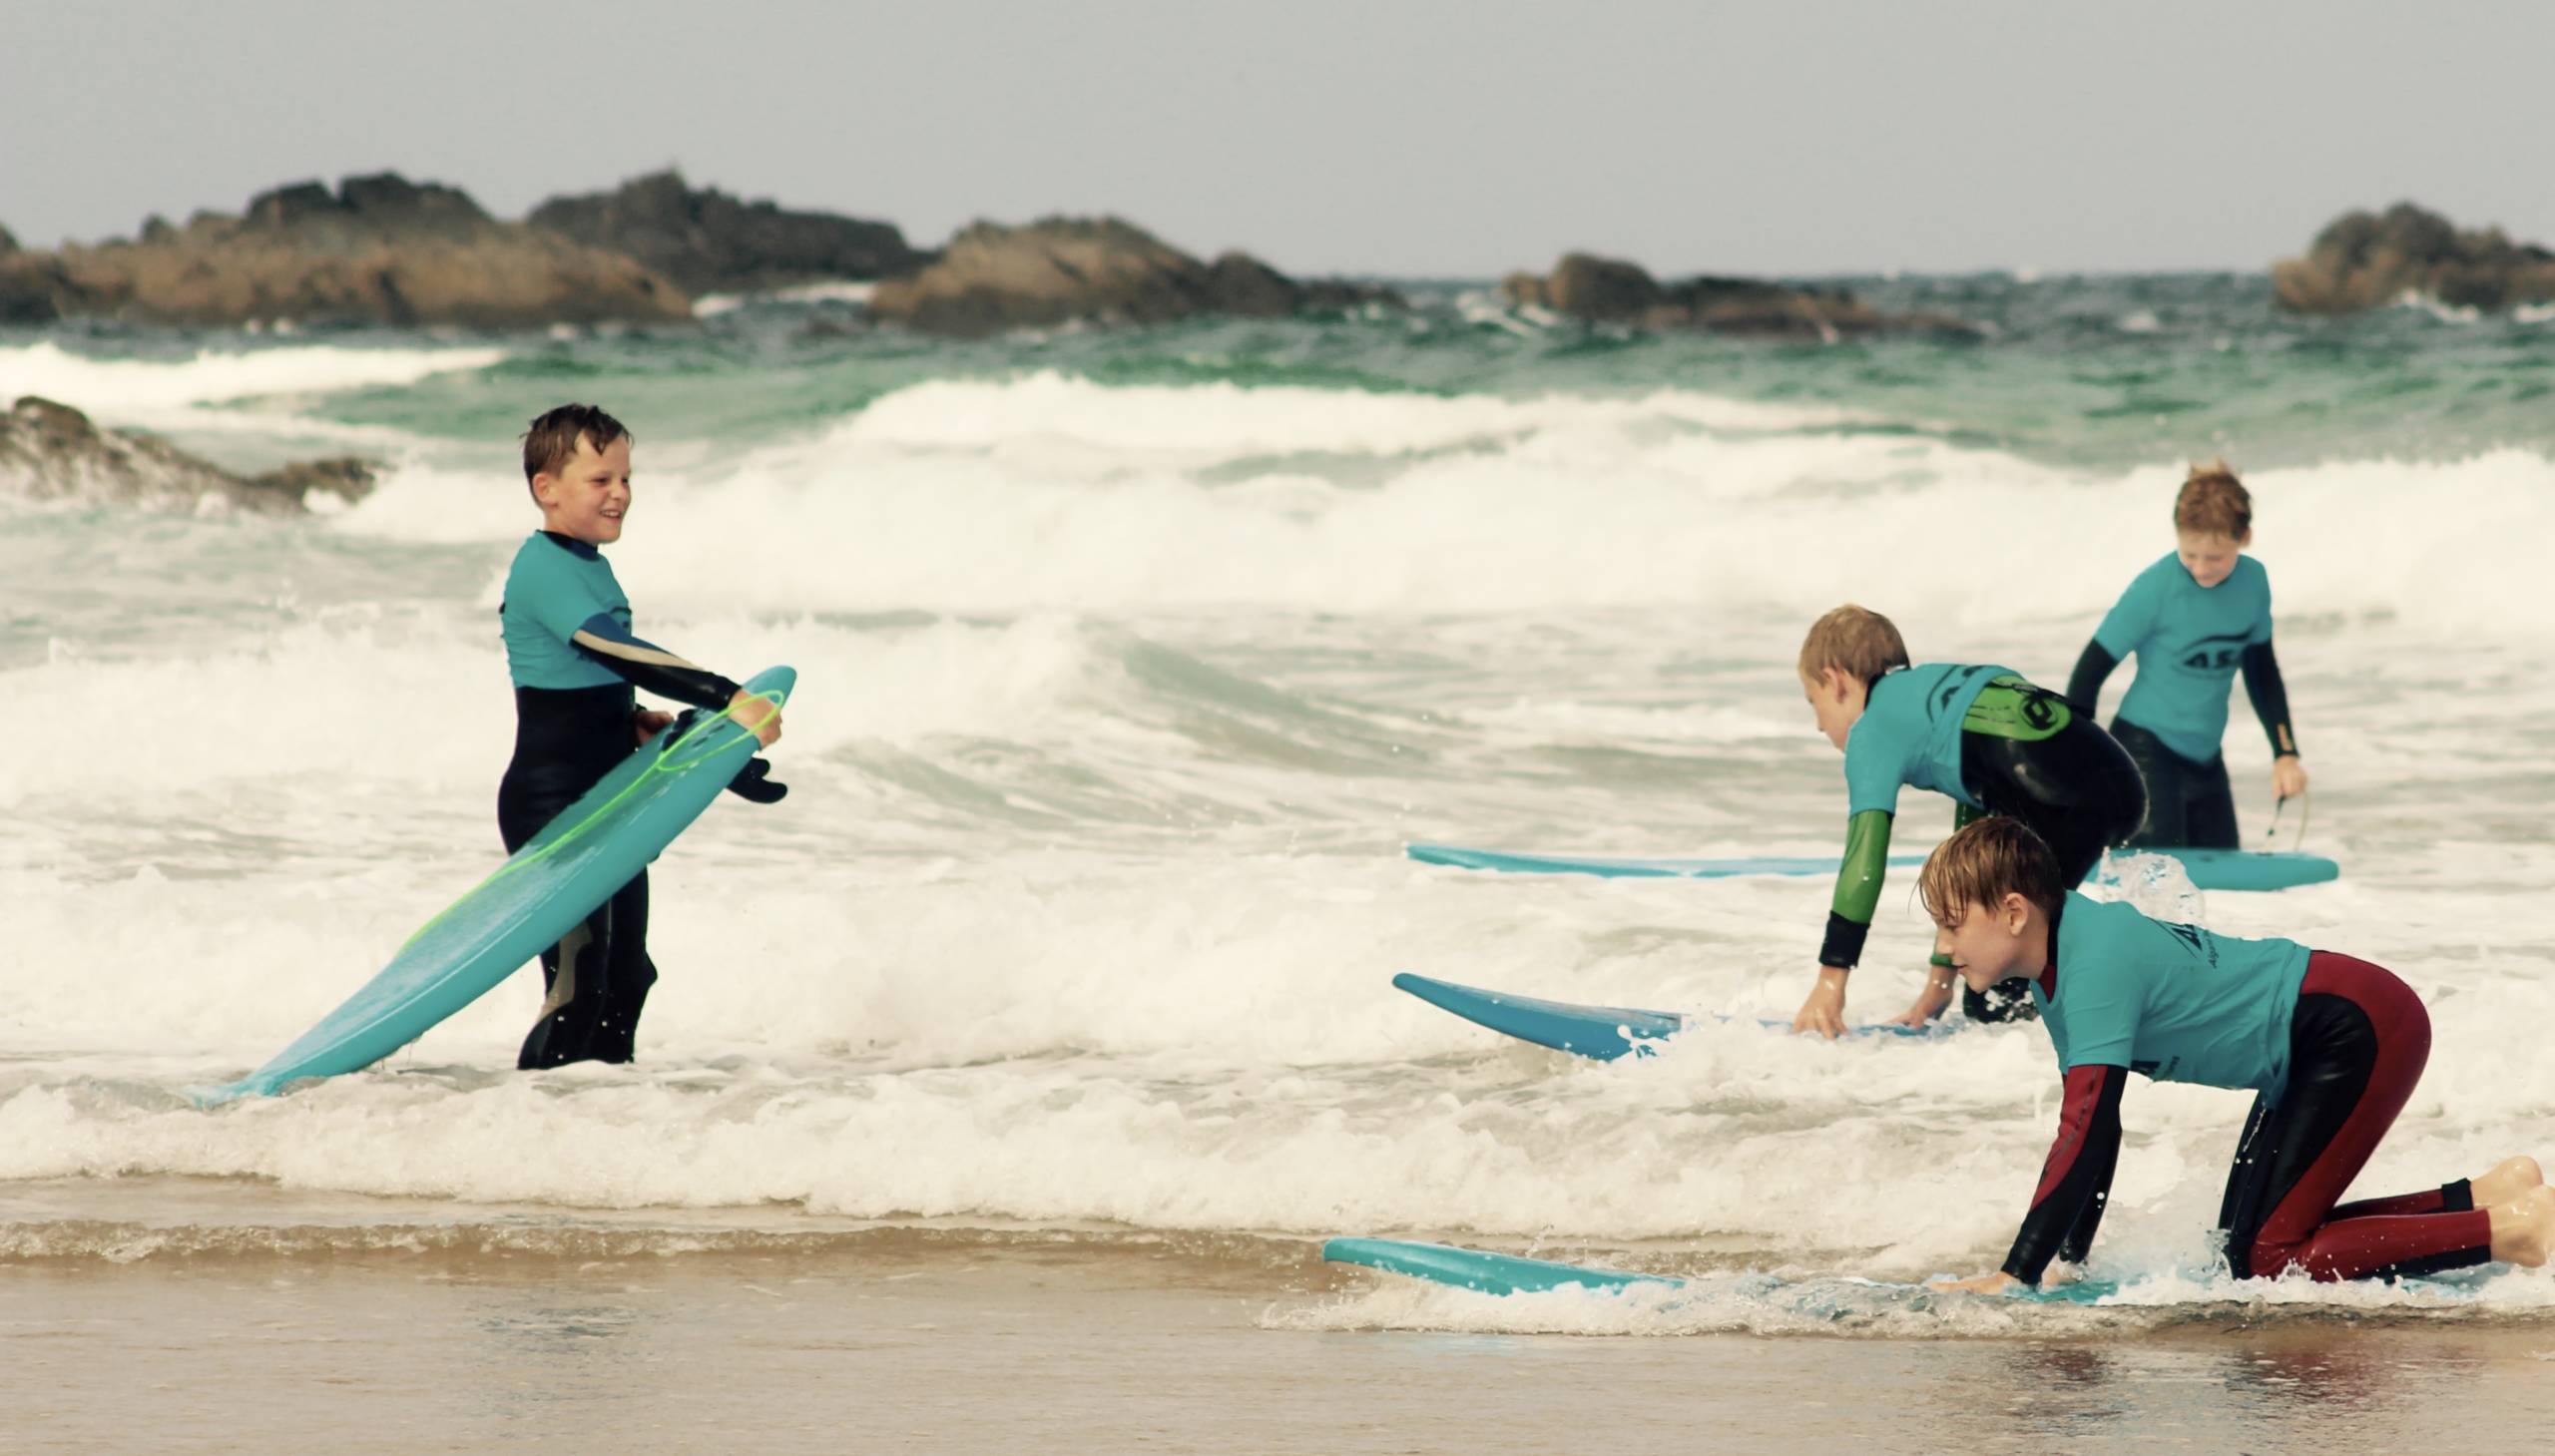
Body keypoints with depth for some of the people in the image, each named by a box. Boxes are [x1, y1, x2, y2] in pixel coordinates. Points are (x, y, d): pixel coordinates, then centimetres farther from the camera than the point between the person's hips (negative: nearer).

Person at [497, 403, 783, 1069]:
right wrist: (731, 700, -34)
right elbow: (621, 655, -29)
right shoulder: (544, 569, -17)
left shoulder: (590, 566, 14)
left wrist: (633, 721, 5)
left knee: (625, 977, 13)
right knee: (578, 987, -14)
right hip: (551, 806, -10)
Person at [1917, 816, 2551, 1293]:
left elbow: (2088, 1134, -31)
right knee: (2247, 1241, 13)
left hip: (2361, 1029, -10)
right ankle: (2487, 1197, 15)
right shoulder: (2056, 967, 5)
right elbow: (2084, 1131, 12)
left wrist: (2016, 1275, -31)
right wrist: (2066, 1260, 7)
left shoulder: (2096, 965, -24)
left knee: (2264, 1259, -14)